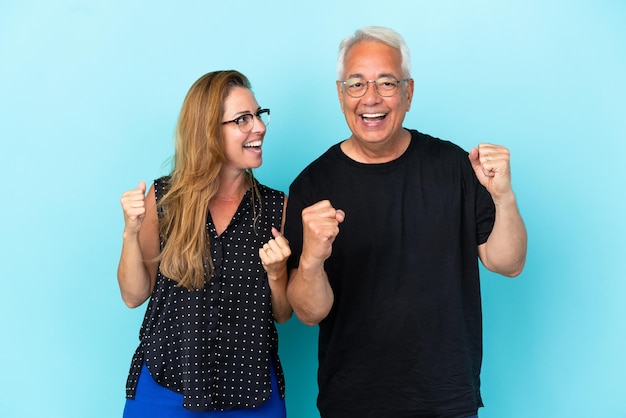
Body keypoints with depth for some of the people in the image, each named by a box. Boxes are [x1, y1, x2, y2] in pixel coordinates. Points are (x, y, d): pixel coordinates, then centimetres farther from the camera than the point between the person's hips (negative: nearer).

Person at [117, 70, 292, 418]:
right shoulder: (163, 199, -4)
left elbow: (282, 314, 3)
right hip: (165, 387, 0)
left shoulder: (277, 206, -3)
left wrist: (276, 273, -17)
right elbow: (135, 295, -1)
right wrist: (131, 232, -16)